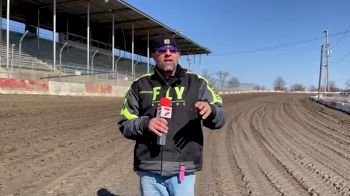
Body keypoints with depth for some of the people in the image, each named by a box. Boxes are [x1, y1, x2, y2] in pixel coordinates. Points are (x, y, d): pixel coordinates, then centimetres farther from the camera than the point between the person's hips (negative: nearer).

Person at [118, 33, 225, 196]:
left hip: (183, 170, 0)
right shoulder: (140, 85, 6)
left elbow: (219, 118, -1)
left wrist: (210, 109, -24)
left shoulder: (197, 83, 5)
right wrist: (145, 124, -15)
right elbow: (125, 123, 6)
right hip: (149, 170, 1)